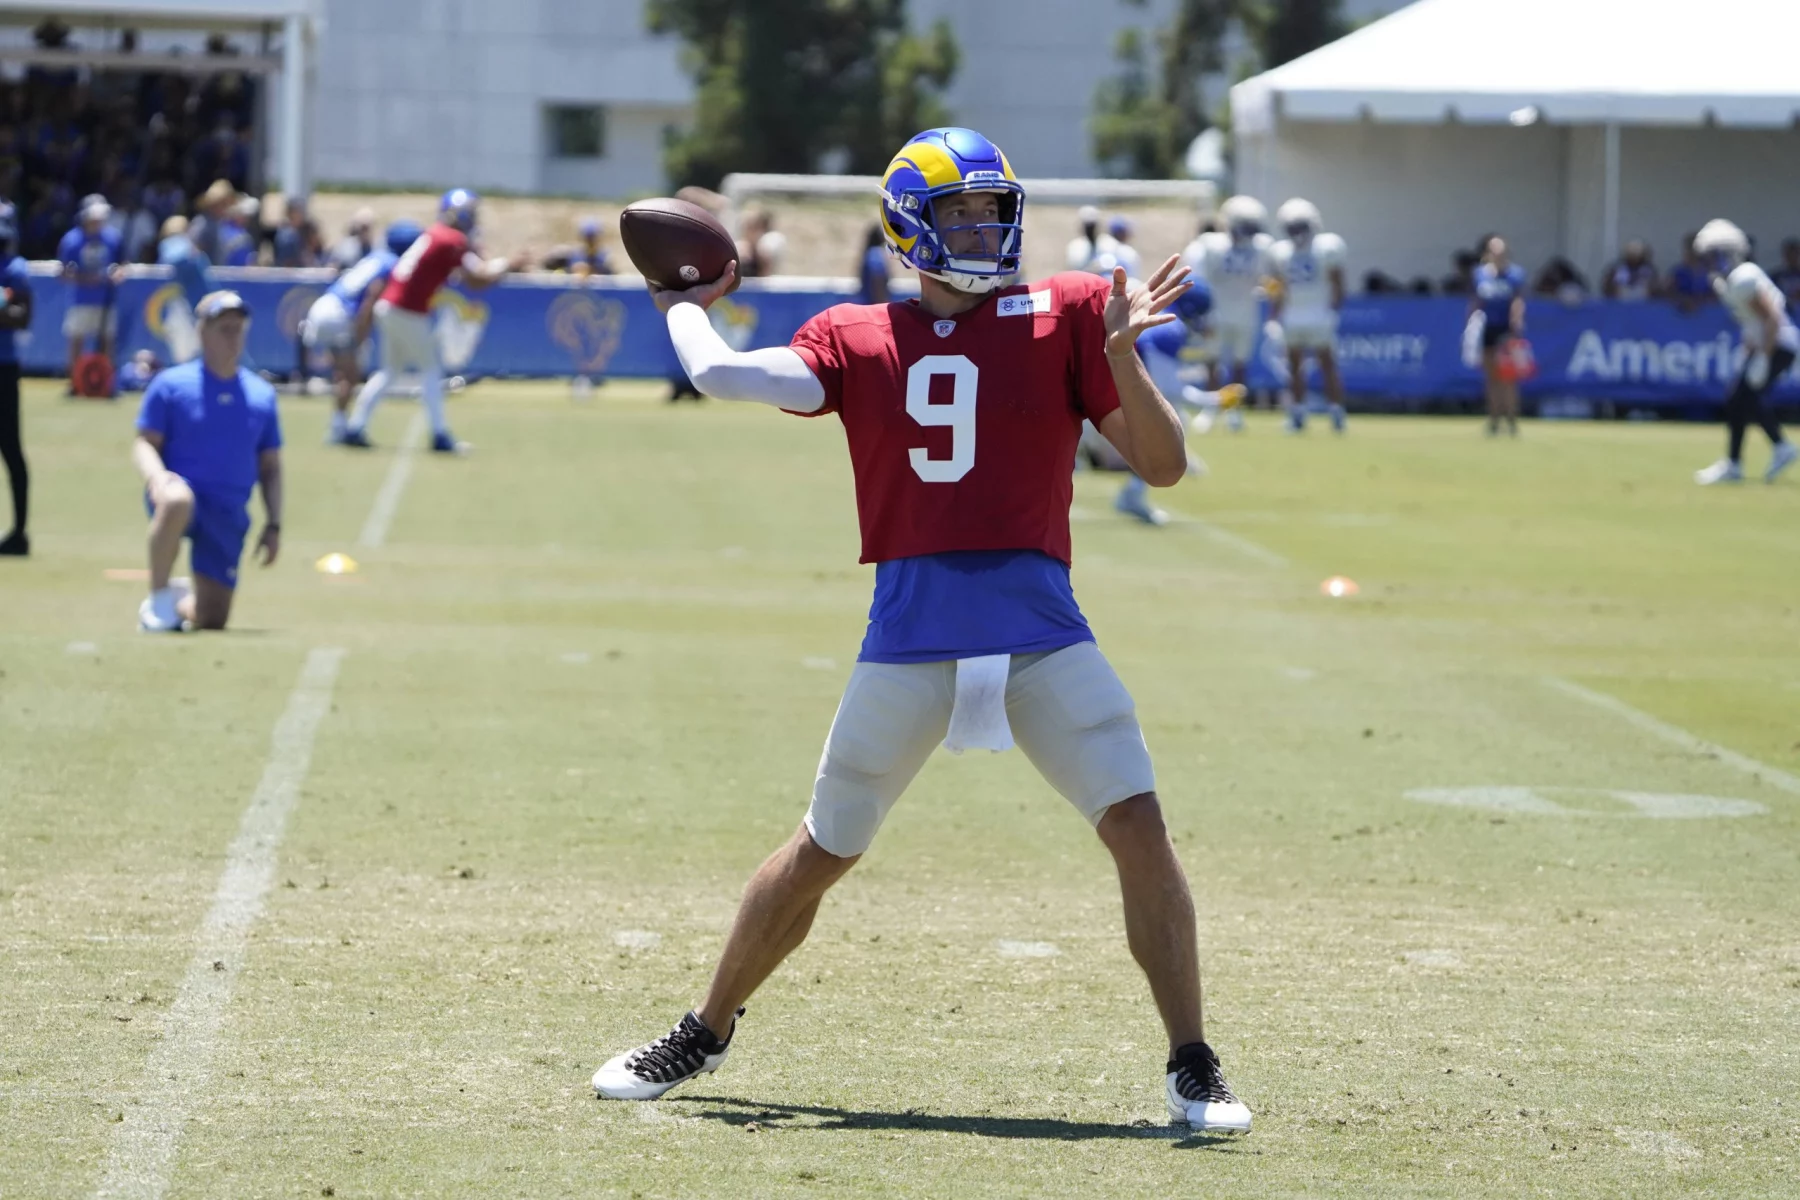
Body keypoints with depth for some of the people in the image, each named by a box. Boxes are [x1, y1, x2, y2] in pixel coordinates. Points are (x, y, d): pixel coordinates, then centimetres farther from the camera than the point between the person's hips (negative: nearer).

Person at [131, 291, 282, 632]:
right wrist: (157, 477, -24)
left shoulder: (261, 394, 12)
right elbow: (144, 444, -2)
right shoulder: (171, 384, 2)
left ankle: (181, 604, 35)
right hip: (177, 495, -4)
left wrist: (273, 525, 6)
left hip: (230, 514, 4)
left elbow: (270, 467, 15)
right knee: (177, 500, -43)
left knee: (211, 619, -3)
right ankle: (158, 600, -24)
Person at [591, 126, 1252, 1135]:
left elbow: (1163, 464, 1)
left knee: (1140, 827, -12)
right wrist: (686, 309, 15)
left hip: (1040, 628, -1)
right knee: (823, 850, 11)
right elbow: (723, 375, -4)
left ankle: (1193, 1069, -2)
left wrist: (1121, 358, -15)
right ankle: (705, 1036, 29)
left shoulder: (1065, 315, 4)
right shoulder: (857, 339, 9)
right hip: (910, 633, 1)